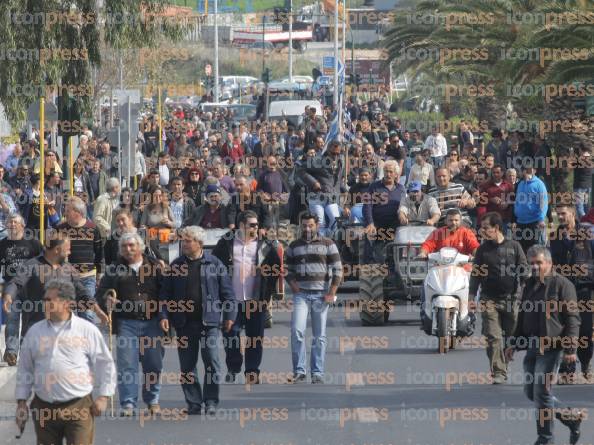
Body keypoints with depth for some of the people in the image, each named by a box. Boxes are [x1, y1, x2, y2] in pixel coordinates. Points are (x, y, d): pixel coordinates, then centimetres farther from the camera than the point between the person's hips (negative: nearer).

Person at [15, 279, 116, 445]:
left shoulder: (87, 330, 0)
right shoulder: (34, 332, 9)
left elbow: (105, 364, 5)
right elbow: (24, 369, 15)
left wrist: (103, 396, -1)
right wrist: (21, 401, 10)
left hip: (79, 406, -3)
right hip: (44, 407, 4)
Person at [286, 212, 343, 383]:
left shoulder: (327, 244, 4)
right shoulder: (294, 246, 12)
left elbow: (337, 269, 2)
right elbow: (288, 270, 17)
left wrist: (331, 293, -6)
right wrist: (293, 285, -2)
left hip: (321, 294, -1)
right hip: (301, 294, 1)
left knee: (319, 336, 1)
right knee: (297, 331, -14)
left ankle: (318, 373, 5)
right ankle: (299, 371, -9)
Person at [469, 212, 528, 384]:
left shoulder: (514, 246, 3)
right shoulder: (483, 249, 7)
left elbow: (524, 269, 5)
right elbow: (475, 273, 10)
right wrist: (471, 295, 3)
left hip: (511, 299, 0)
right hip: (489, 299, 0)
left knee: (511, 335, 7)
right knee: (493, 337, -9)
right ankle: (498, 372, -11)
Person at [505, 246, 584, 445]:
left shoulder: (562, 285, -7)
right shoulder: (530, 285, 17)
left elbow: (572, 318, -11)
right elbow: (522, 318, 27)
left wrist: (570, 348, -17)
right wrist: (514, 344, 23)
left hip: (551, 348, -8)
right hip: (532, 346, 8)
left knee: (541, 391, -9)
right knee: (530, 391, 9)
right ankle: (572, 417, 23)